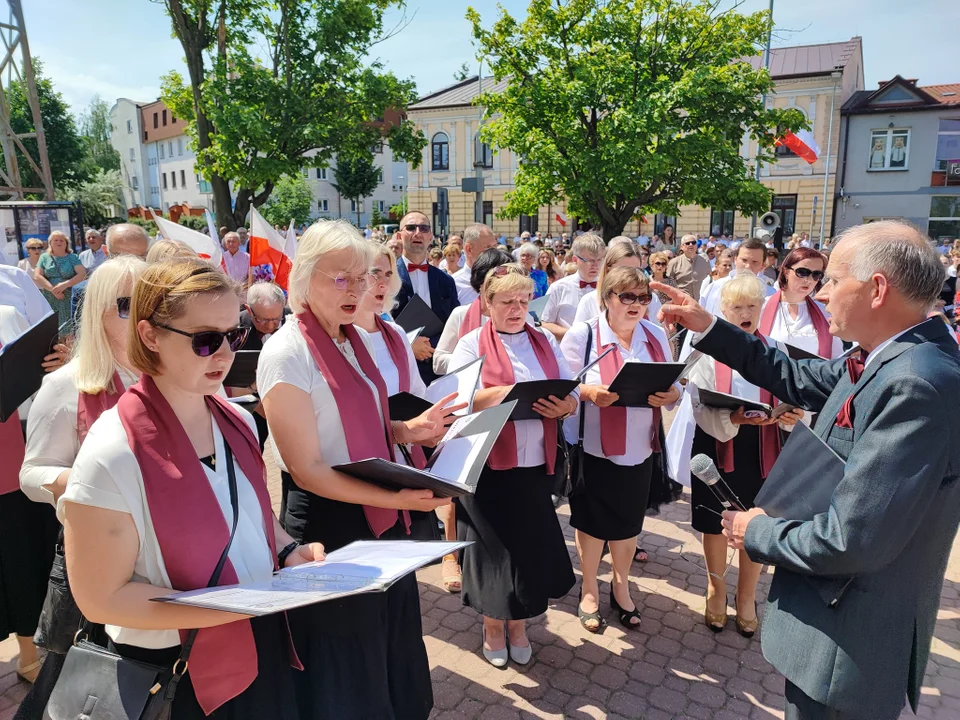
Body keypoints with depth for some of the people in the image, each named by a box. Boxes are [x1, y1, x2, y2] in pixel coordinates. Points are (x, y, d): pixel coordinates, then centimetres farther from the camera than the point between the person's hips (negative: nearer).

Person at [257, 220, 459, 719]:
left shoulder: (355, 338, 5)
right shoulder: (287, 353, -19)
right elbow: (307, 469, -21)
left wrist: (409, 430, -2)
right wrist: (393, 498, -27)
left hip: (381, 518, 8)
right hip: (329, 524, -8)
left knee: (393, 650, 25)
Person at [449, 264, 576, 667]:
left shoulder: (545, 341, 11)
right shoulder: (472, 344, -1)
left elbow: (572, 392, 7)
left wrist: (564, 406, -15)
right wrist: (499, 393, -24)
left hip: (536, 463, 3)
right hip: (489, 464, -3)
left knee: (530, 543, 9)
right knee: (493, 544, 7)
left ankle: (518, 624, 32)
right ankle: (493, 626, 30)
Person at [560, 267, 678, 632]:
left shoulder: (656, 335, 3)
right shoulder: (582, 334, -11)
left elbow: (673, 388, 7)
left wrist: (671, 395, -16)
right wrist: (589, 392, -28)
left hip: (640, 450, 4)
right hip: (593, 448, -3)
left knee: (629, 523, 17)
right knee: (592, 522, 12)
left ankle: (621, 587, 41)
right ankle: (589, 589, 36)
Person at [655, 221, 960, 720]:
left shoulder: (918, 384, -31)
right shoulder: (887, 359, -2)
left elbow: (850, 539, -32)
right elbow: (802, 380, 13)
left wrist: (757, 532, -14)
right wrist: (708, 328, 10)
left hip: (854, 638, -8)